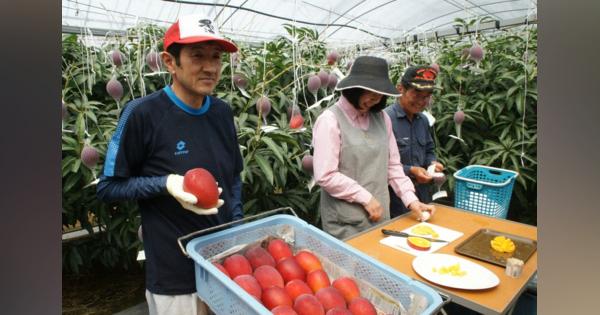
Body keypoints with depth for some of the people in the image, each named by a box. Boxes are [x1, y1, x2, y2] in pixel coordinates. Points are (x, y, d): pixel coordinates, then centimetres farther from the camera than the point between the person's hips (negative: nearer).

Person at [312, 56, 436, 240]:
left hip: (379, 214, 6)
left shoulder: (381, 117, 6)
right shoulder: (330, 120, -13)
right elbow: (325, 176, -19)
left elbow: (392, 165, 9)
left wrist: (411, 200, 0)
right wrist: (366, 198, -15)